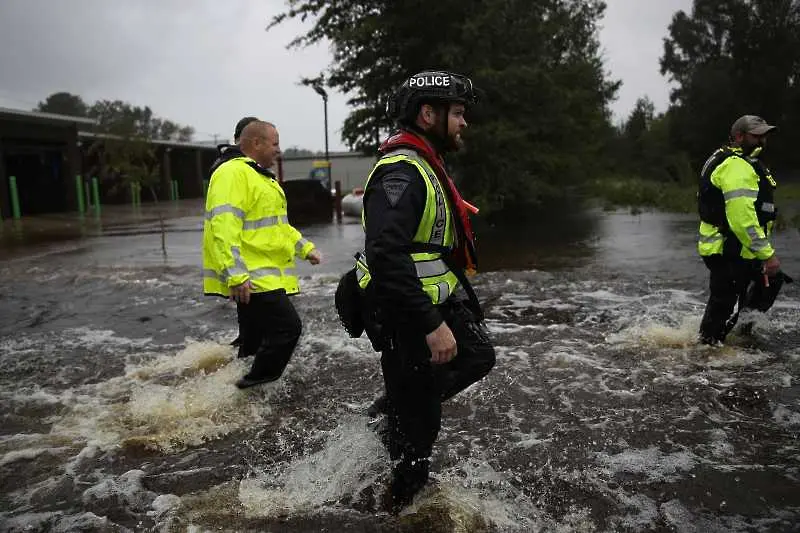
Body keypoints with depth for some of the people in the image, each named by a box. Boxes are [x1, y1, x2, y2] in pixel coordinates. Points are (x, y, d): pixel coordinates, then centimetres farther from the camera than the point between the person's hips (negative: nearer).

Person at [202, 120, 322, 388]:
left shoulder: (259, 175, 21)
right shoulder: (233, 172, -14)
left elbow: (276, 223, 29)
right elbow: (224, 227, -24)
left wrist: (306, 248, 22)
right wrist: (236, 276, -30)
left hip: (264, 274, 11)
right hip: (250, 278, -11)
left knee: (257, 339, 15)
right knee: (288, 328, -10)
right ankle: (254, 387, 2)